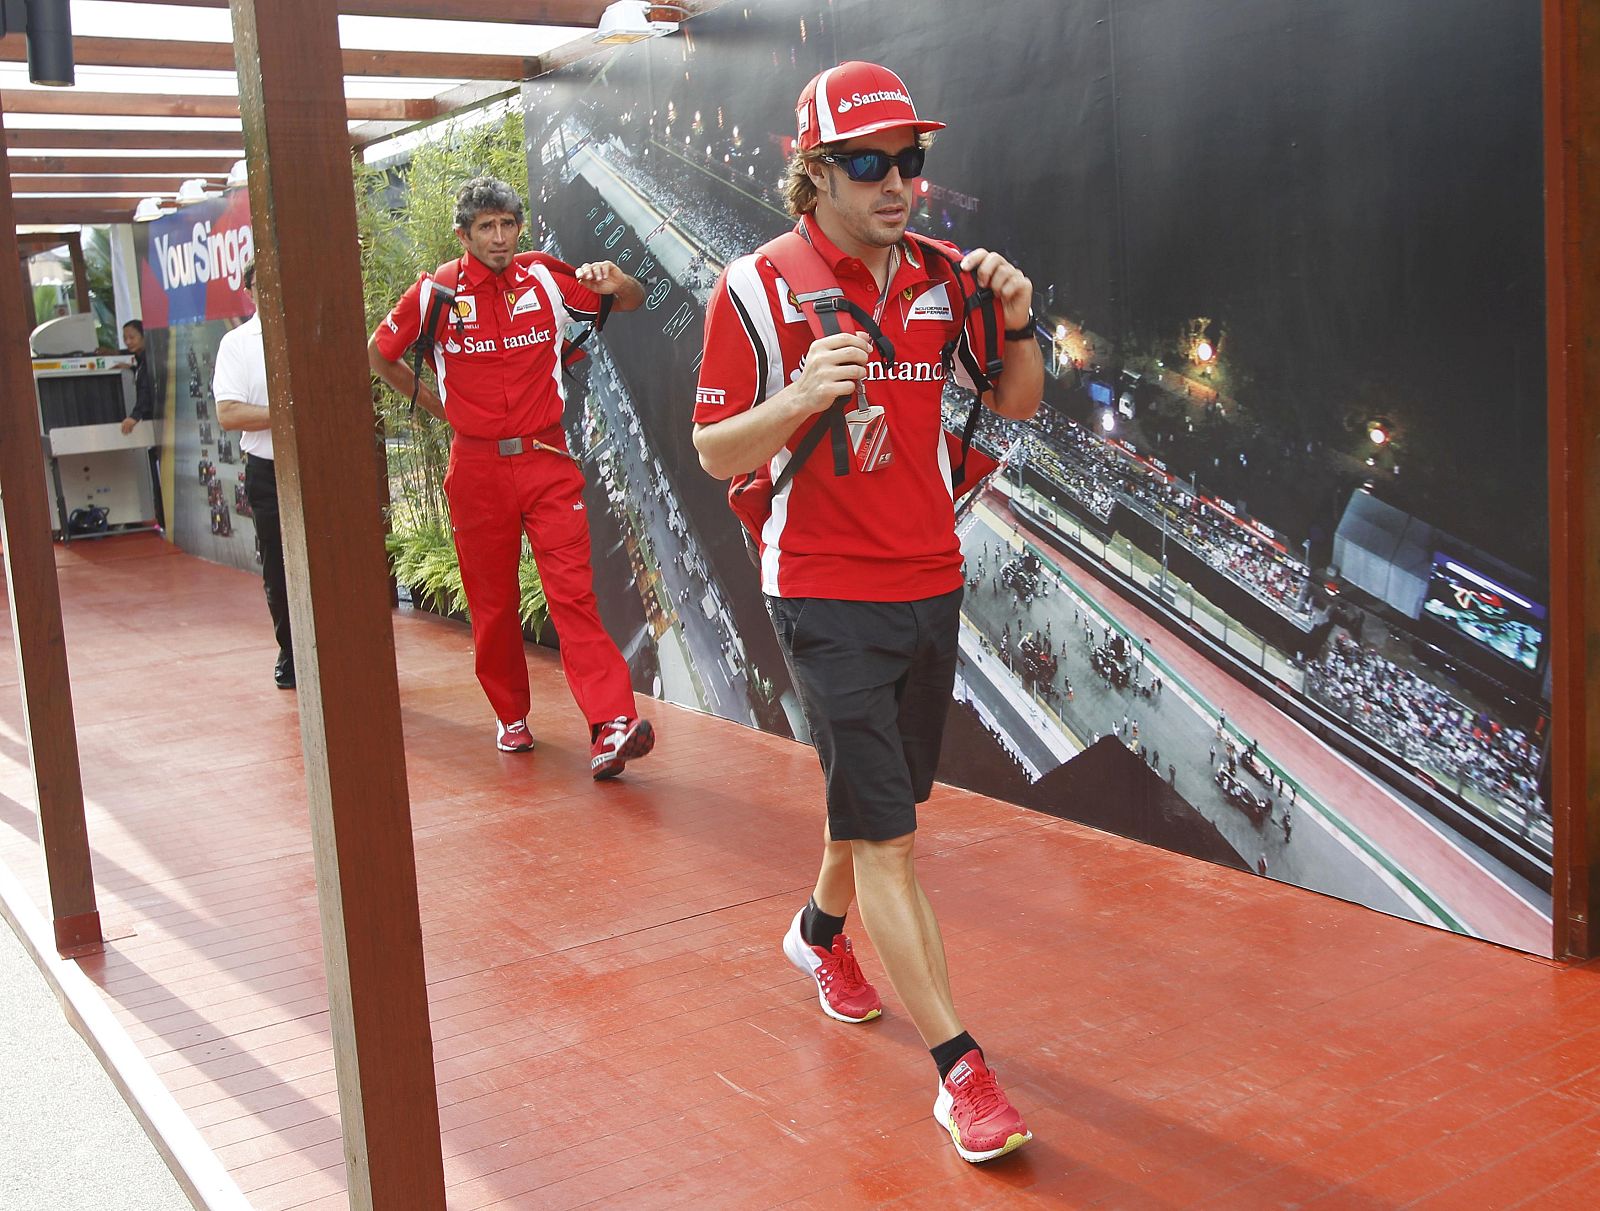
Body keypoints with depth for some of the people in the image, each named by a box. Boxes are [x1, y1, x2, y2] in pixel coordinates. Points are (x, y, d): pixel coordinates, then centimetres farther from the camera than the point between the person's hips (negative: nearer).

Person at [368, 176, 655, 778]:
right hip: (476, 468, 1)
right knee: (492, 601, 10)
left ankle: (612, 727, -20)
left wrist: (617, 284, -11)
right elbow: (378, 355, 14)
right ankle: (511, 716, 27)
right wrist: (435, 403, 12)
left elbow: (633, 303, 12)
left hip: (547, 461, 0)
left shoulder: (547, 277, 1)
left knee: (574, 590, -12)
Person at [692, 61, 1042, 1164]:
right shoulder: (757, 288, -9)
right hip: (825, 596, -5)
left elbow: (1018, 404, 13)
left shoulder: (940, 279, 5)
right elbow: (717, 456, -8)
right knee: (886, 833, -7)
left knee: (881, 802, 19)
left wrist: (1017, 323, -7)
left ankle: (821, 929, 48)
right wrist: (799, 399, -27)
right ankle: (961, 1072, 0)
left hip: (932, 585, 6)